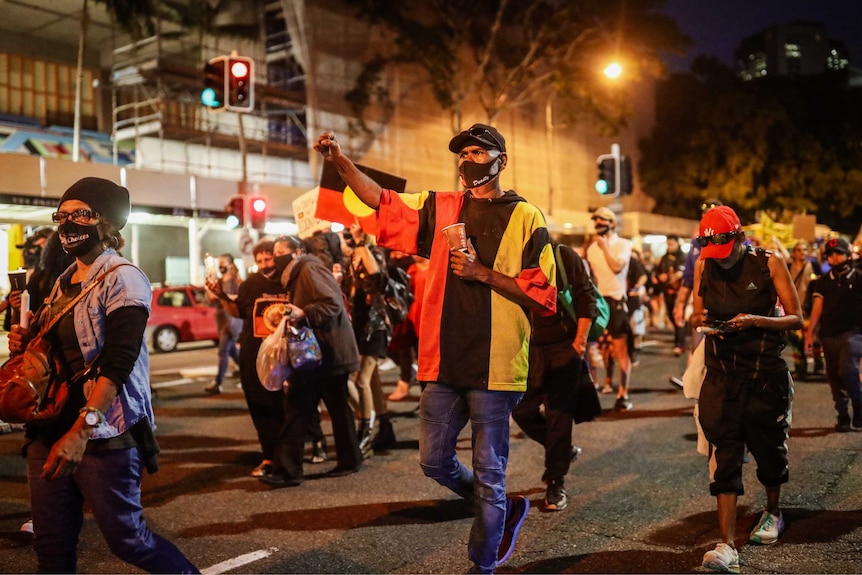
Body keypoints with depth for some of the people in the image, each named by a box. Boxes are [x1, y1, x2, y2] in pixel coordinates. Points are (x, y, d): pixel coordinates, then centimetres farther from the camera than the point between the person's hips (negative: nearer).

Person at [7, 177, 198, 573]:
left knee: (125, 537, 3)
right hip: (49, 429, 7)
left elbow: (117, 365, -19)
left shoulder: (122, 279, -10)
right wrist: (25, 342, 4)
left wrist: (80, 432, -26)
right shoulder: (65, 282, 14)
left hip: (103, 435, -7)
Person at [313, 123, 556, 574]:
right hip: (445, 362, 5)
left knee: (488, 472, 4)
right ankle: (505, 510, 36)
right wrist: (340, 161, -10)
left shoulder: (526, 218, -1)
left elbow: (542, 295, -5)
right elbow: (380, 199, 5)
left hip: (495, 366, -4)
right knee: (435, 461, 13)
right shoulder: (440, 207, 10)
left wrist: (483, 273, -14)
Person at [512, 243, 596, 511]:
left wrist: (580, 341, -10)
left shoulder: (564, 256, -3)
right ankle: (563, 451, 30)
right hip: (531, 350, 4)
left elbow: (586, 298, -4)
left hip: (565, 348, -4)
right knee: (522, 411, 3)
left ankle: (556, 484, 11)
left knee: (558, 414, -2)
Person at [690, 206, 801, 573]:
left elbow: (796, 318, -6)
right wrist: (700, 319, -13)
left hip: (766, 374, -1)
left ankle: (773, 513, 43)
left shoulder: (769, 263, -7)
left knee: (769, 450, 14)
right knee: (723, 457, -8)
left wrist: (755, 320, -22)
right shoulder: (703, 267, 2)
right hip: (721, 376, 1)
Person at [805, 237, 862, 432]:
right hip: (829, 335, 4)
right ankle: (843, 417, 20)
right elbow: (817, 308, 6)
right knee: (834, 376, 7)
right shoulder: (822, 282, 9)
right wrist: (809, 334, -1)